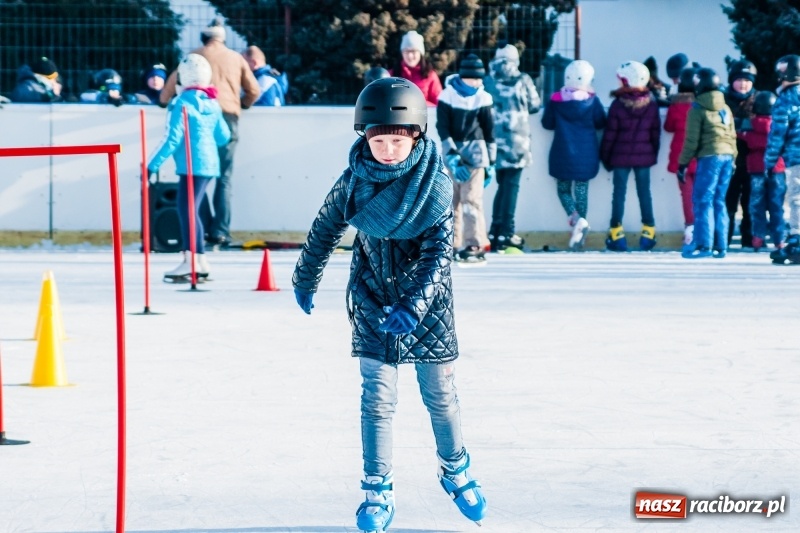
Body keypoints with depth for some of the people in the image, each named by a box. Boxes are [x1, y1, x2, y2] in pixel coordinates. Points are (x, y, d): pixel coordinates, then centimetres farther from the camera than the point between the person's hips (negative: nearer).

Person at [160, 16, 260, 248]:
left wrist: (164, 101, 21)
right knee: (224, 178, 3)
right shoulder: (236, 58, 14)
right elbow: (254, 91, 15)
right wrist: (243, 104, 35)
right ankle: (221, 232, -5)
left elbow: (174, 81, 3)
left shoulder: (195, 56, 8)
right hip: (229, 117, 1)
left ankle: (205, 228, -1)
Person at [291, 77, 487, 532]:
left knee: (440, 396, 10)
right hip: (374, 305, 1)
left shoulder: (436, 184, -15)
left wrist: (413, 305, -30)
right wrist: (305, 281, 19)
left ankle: (456, 471, 33)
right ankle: (378, 493, 7)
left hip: (429, 306, -1)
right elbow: (325, 231, 7)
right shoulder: (354, 182, -9)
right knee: (378, 401, -2)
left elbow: (439, 253, -19)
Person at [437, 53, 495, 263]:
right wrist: (451, 155, -17)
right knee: (454, 199, 5)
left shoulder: (482, 98, 0)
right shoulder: (448, 95, -4)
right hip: (453, 152, 1)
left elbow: (489, 130, 5)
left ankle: (474, 246, -11)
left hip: (475, 153, -1)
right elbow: (442, 127, -8)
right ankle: (455, 245, 12)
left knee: (471, 199, -9)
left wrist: (491, 161, 4)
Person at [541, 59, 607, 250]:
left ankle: (575, 217, -14)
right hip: (586, 155, 0)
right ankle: (579, 233, 9)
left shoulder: (556, 100, -6)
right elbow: (600, 123, 1)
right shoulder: (592, 100, -8)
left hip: (562, 154, 0)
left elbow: (547, 123, 2)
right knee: (582, 191, 9)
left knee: (563, 189, 13)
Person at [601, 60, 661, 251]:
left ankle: (617, 233, 4)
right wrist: (654, 154, 15)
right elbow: (655, 132, 4)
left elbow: (610, 134, -7)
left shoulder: (618, 105, -12)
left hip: (621, 156, -3)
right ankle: (648, 232, 11)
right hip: (644, 156, 3)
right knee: (644, 192, 9)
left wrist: (605, 157, 3)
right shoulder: (651, 104, -2)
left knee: (619, 193, 4)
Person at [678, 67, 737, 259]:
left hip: (709, 157, -6)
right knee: (719, 201, 10)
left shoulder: (698, 109, -4)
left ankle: (704, 244, -11)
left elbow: (692, 139, -7)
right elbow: (732, 136, 17)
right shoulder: (725, 108, 15)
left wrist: (683, 163, -1)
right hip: (727, 155, 6)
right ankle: (720, 246, 8)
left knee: (703, 200, -4)